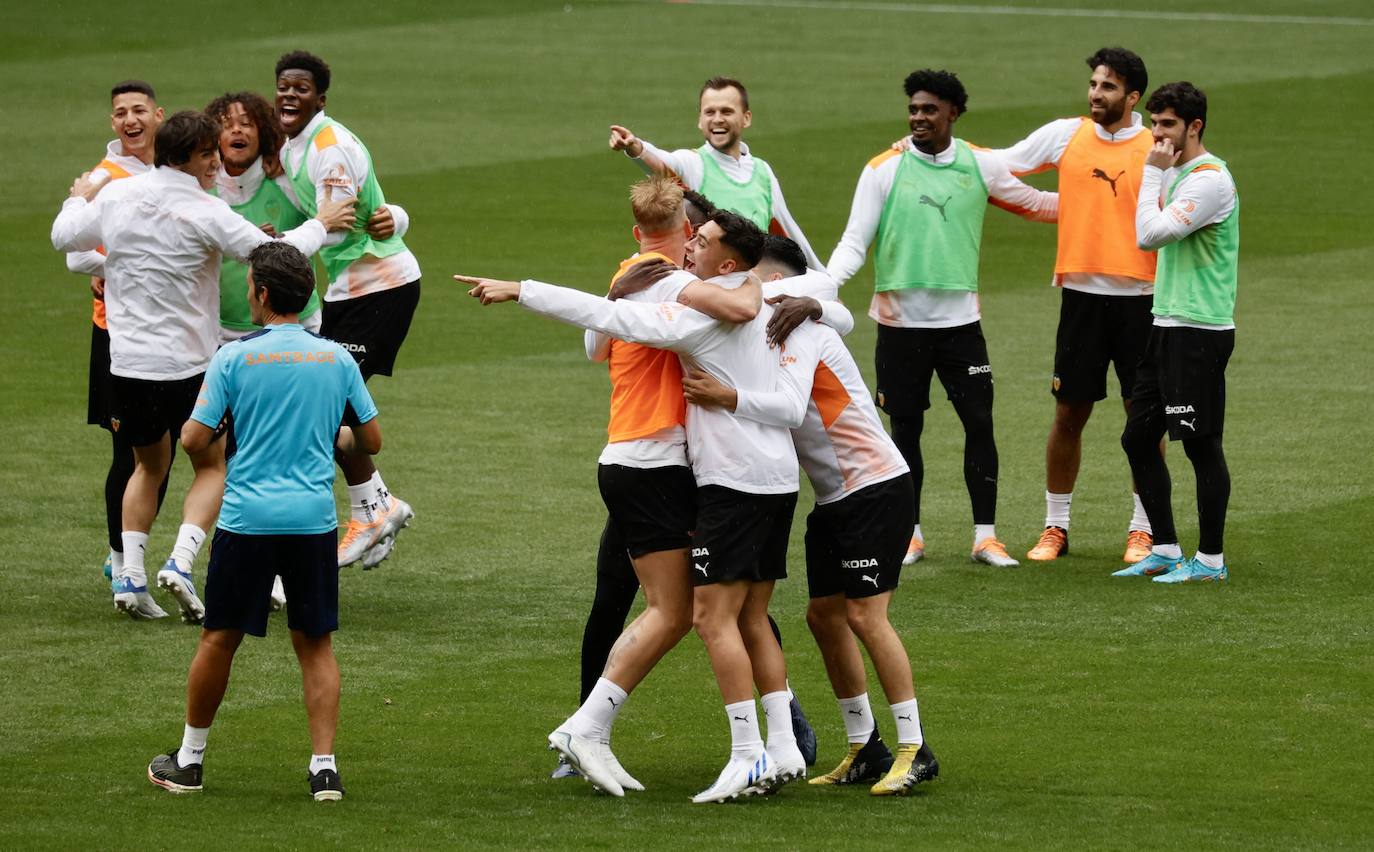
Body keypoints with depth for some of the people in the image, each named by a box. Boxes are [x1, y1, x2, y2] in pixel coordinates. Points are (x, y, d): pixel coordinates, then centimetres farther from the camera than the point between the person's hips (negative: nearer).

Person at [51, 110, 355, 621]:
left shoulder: (116, 195, 0)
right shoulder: (206, 213, -13)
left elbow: (64, 238, 13)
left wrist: (79, 200, 35)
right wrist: (320, 225, 7)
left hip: (127, 363, 4)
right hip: (187, 363, -4)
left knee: (149, 465, 22)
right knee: (212, 467, 15)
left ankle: (129, 577, 8)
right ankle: (180, 564, -7)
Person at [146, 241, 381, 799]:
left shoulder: (234, 358, -5)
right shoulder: (337, 358, 5)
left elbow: (194, 440, -7)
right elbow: (371, 441, 10)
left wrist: (189, 426, 15)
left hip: (247, 519, -2)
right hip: (314, 519, 2)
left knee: (219, 638, 9)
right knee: (316, 644, 8)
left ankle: (189, 760, 20)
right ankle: (324, 767, -1)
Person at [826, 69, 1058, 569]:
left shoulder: (980, 166, 4)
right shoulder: (884, 170, -2)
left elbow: (1036, 205, 19)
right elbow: (854, 242, -4)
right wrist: (824, 284, -21)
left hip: (960, 319, 1)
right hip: (900, 321, -1)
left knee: (980, 423, -2)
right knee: (905, 428, 4)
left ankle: (985, 536, 4)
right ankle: (909, 534, 15)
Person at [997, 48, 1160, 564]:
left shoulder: (1157, 149, -2)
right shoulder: (1066, 135, 4)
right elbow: (998, 165, 12)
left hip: (1139, 297, -2)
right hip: (1081, 293, 2)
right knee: (1068, 413, 4)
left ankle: (1142, 529, 14)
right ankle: (1055, 526, 16)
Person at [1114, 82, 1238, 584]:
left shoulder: (1209, 179, -15)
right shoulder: (1174, 173, 14)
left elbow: (1151, 235, -22)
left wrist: (1153, 173, -16)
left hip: (1199, 330, -10)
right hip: (1166, 325, 10)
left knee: (1201, 444, -4)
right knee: (1138, 439, 11)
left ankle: (1211, 560, 3)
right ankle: (1165, 550, 19)